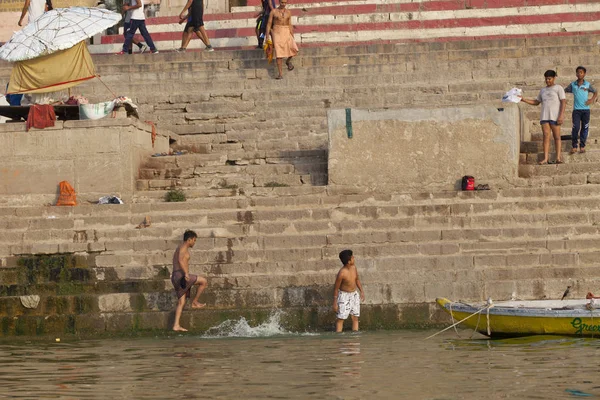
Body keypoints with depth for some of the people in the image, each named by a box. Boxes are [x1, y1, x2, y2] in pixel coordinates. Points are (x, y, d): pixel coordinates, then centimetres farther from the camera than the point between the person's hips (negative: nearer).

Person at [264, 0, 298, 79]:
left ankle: (288, 61, 10)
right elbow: (269, 24, 1)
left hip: (286, 33, 2)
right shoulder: (273, 12, 1)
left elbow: (290, 25, 12)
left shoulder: (288, 12, 10)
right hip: (277, 33, -2)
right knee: (279, 54, -10)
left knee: (294, 49, -20)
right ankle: (280, 74, -5)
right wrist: (267, 38, -5)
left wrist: (293, 38, 8)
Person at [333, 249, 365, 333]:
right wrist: (335, 303, -12)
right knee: (340, 319, -2)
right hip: (344, 295, -7)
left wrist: (362, 291, 9)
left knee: (355, 318, 8)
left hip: (354, 294, 7)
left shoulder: (354, 267, -6)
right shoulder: (341, 273, -24)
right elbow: (336, 288, -15)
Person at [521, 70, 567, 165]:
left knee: (557, 137, -4)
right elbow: (536, 102, 26)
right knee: (546, 136, -3)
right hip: (544, 117, 5)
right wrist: (524, 100, 14)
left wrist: (561, 115, -14)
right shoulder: (543, 90, 21)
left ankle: (558, 158, -5)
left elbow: (563, 102, -4)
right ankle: (546, 158, -9)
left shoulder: (558, 88, 3)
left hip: (555, 117, -5)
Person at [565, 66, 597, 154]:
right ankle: (574, 146, -3)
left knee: (584, 128, 4)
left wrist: (592, 99, -2)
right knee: (576, 128, -10)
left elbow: (595, 92, 15)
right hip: (576, 110, -1)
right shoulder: (573, 85, 4)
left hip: (586, 109, 1)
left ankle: (582, 146, 13)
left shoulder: (587, 84, 3)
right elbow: (565, 91, 15)